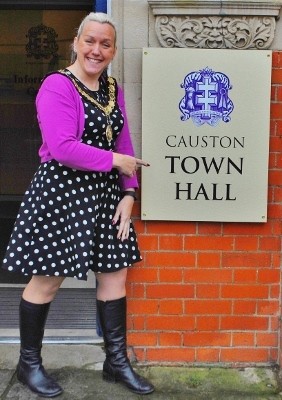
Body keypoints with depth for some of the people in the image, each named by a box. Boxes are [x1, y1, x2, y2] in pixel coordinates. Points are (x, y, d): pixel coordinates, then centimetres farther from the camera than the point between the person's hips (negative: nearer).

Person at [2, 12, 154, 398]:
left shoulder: (113, 88, 10)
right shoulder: (57, 86, -12)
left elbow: (123, 144, 11)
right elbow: (62, 148, -23)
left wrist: (128, 193, 1)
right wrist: (114, 161, -15)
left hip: (105, 193, 8)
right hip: (61, 192, -7)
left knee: (115, 273, 11)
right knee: (47, 279, 3)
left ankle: (117, 362, 26)